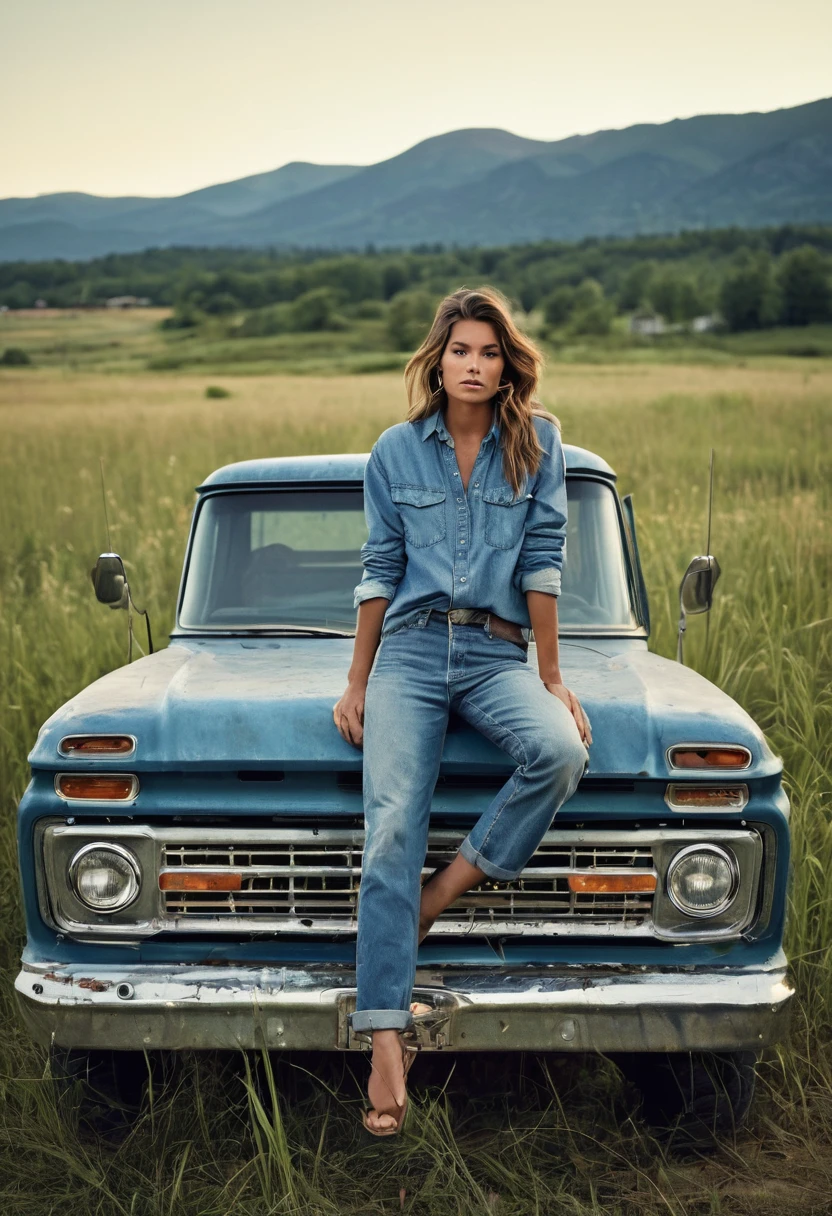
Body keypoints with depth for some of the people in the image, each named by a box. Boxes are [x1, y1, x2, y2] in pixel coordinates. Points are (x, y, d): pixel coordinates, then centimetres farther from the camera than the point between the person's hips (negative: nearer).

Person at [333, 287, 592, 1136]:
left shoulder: (537, 440, 5)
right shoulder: (396, 451, 8)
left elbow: (542, 560, 3)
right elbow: (380, 572, 11)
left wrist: (552, 677, 1)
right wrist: (356, 685, 9)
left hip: (499, 653, 0)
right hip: (410, 650, 0)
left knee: (562, 753, -33)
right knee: (392, 831, -17)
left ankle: (442, 892, -12)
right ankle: (387, 1043, -17)